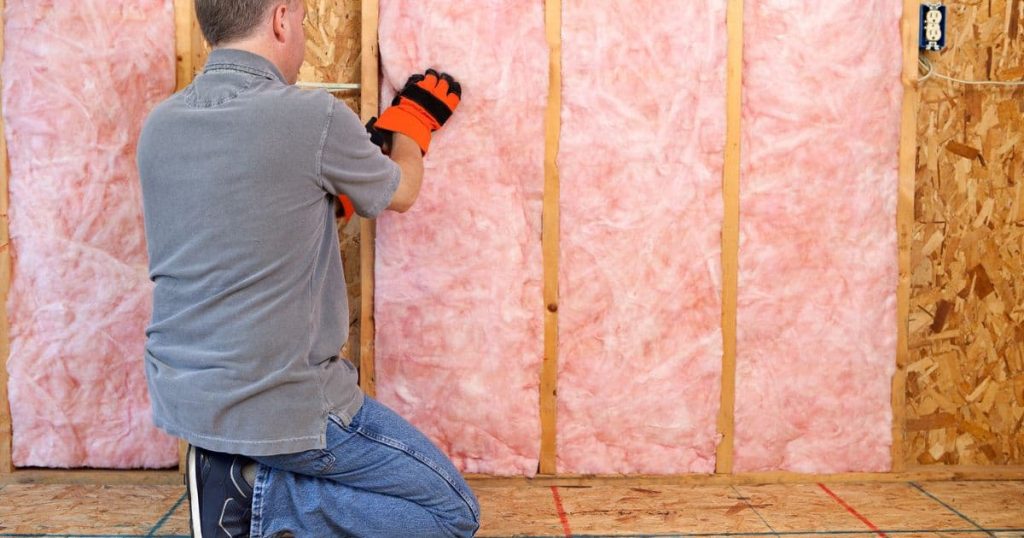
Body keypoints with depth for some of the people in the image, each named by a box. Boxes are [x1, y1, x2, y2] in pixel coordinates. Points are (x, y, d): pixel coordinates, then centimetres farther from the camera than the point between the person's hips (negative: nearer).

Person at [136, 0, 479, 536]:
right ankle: (260, 494, -6)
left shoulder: (159, 125, 2)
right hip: (277, 405, -7)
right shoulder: (313, 117, -17)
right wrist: (415, 119, 22)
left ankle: (230, 469, 11)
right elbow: (400, 192, 3)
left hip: (177, 394, 8)